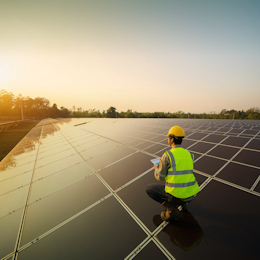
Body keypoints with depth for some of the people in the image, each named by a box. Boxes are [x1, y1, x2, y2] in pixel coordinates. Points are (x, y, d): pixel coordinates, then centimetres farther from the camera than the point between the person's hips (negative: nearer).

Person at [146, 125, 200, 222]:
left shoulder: (167, 155, -16)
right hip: (191, 194, 7)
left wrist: (156, 169, 16)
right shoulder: (189, 155, 4)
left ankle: (171, 207, 1)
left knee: (149, 188, 14)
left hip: (176, 194, -6)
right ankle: (182, 203, 21)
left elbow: (160, 177, -7)